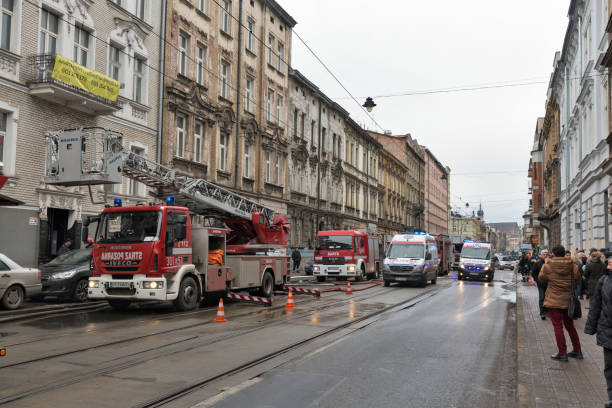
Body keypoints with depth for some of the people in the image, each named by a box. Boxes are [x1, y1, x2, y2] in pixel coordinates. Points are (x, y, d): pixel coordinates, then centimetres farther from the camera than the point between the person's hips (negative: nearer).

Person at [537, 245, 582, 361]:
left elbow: (541, 279, 3)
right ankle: (577, 351, 24)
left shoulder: (548, 266, -13)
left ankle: (562, 353, 4)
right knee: (570, 325, 18)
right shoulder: (572, 266, -5)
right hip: (568, 301, 4)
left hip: (554, 301, -4)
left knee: (558, 326, 3)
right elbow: (578, 280, 9)